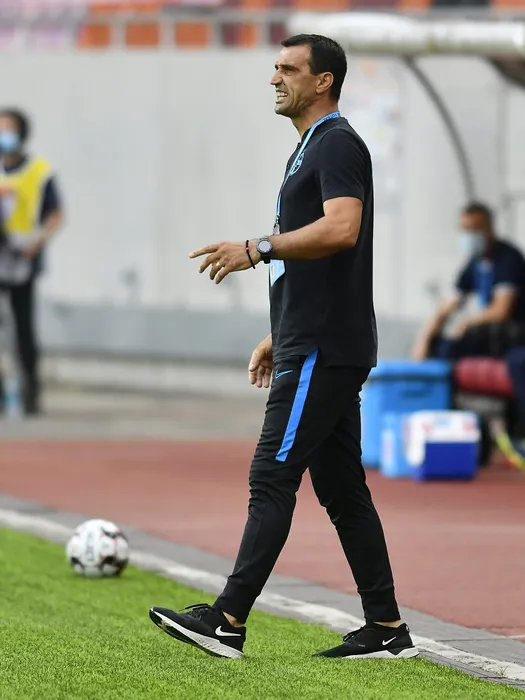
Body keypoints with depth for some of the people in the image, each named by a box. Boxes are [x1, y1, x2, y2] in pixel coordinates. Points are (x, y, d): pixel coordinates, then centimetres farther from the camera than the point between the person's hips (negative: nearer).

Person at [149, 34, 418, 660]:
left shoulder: (337, 143, -10)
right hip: (316, 347, 11)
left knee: (272, 477, -12)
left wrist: (258, 250, -23)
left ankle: (228, 622, -14)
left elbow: (341, 229, -26)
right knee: (343, 490, 9)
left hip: (323, 351, -11)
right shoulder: (311, 149, 22)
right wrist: (280, 336, 26)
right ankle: (386, 631, 11)